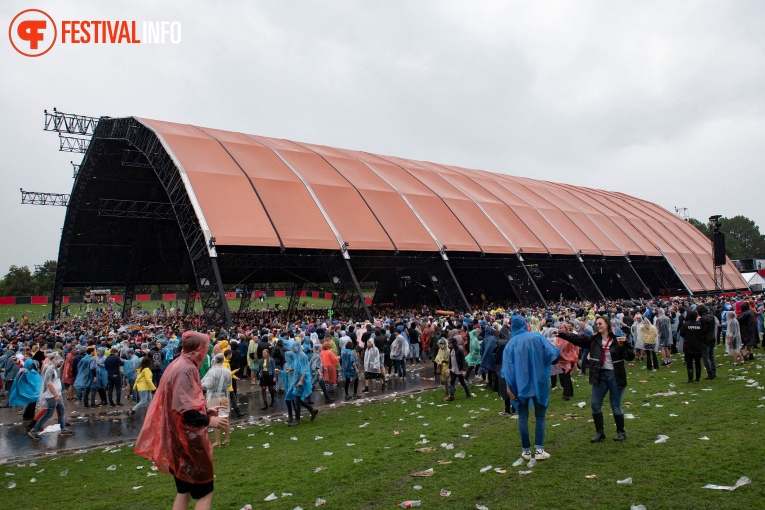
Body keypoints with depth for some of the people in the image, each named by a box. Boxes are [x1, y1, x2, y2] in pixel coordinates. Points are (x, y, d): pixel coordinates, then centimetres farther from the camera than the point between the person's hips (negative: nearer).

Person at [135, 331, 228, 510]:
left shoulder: (178, 365, 11)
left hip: (181, 437, 10)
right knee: (204, 491, 0)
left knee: (185, 489, 19)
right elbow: (184, 409, -27)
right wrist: (208, 420, -16)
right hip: (187, 438, -10)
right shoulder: (186, 369, -21)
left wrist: (206, 410, 16)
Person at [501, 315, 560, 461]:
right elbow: (554, 354, -9)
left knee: (523, 417, 8)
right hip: (539, 383, 0)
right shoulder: (537, 337, -2)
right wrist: (547, 362, 12)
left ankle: (526, 450, 11)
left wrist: (509, 388, -5)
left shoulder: (511, 344, 2)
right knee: (540, 416, 9)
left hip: (520, 385, 1)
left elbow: (507, 368, -5)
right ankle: (539, 450, 4)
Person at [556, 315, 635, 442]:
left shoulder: (617, 340, -5)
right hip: (600, 375, 4)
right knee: (595, 404, 4)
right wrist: (561, 334, -16)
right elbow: (576, 338, -5)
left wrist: (624, 345, -22)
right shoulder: (593, 339, 3)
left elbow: (630, 356, -6)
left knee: (616, 406, 5)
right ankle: (599, 432, 17)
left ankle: (621, 432, 23)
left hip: (615, 376, -3)